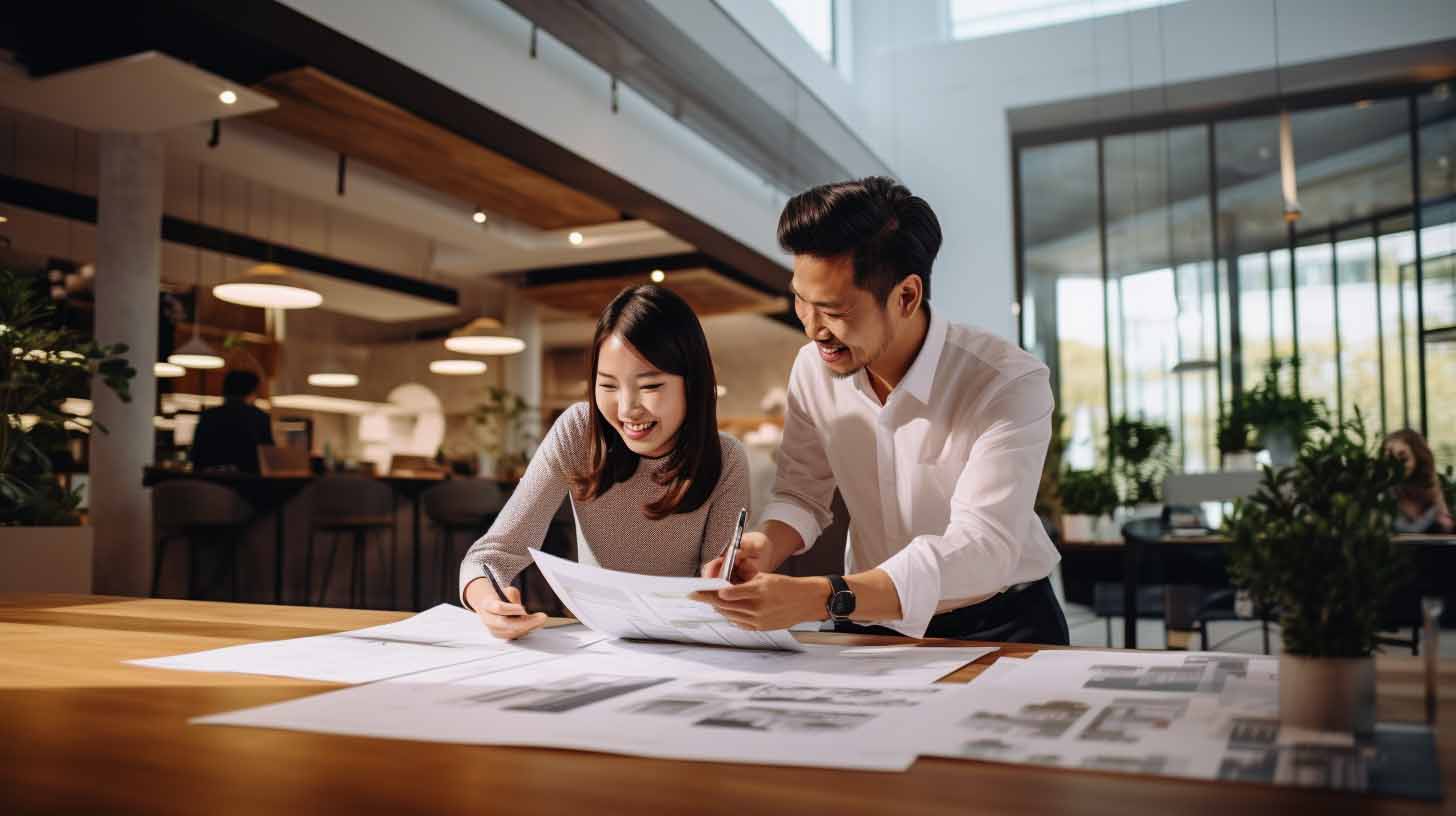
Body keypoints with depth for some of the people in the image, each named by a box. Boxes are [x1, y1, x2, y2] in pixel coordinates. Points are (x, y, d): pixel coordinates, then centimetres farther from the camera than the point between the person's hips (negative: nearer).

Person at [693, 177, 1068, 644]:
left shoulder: (1009, 385, -22)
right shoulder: (813, 368, -6)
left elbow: (980, 548, -30)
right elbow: (802, 493, 4)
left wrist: (819, 599, -41)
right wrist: (768, 546, -21)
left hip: (998, 628, -3)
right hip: (872, 619, 3)